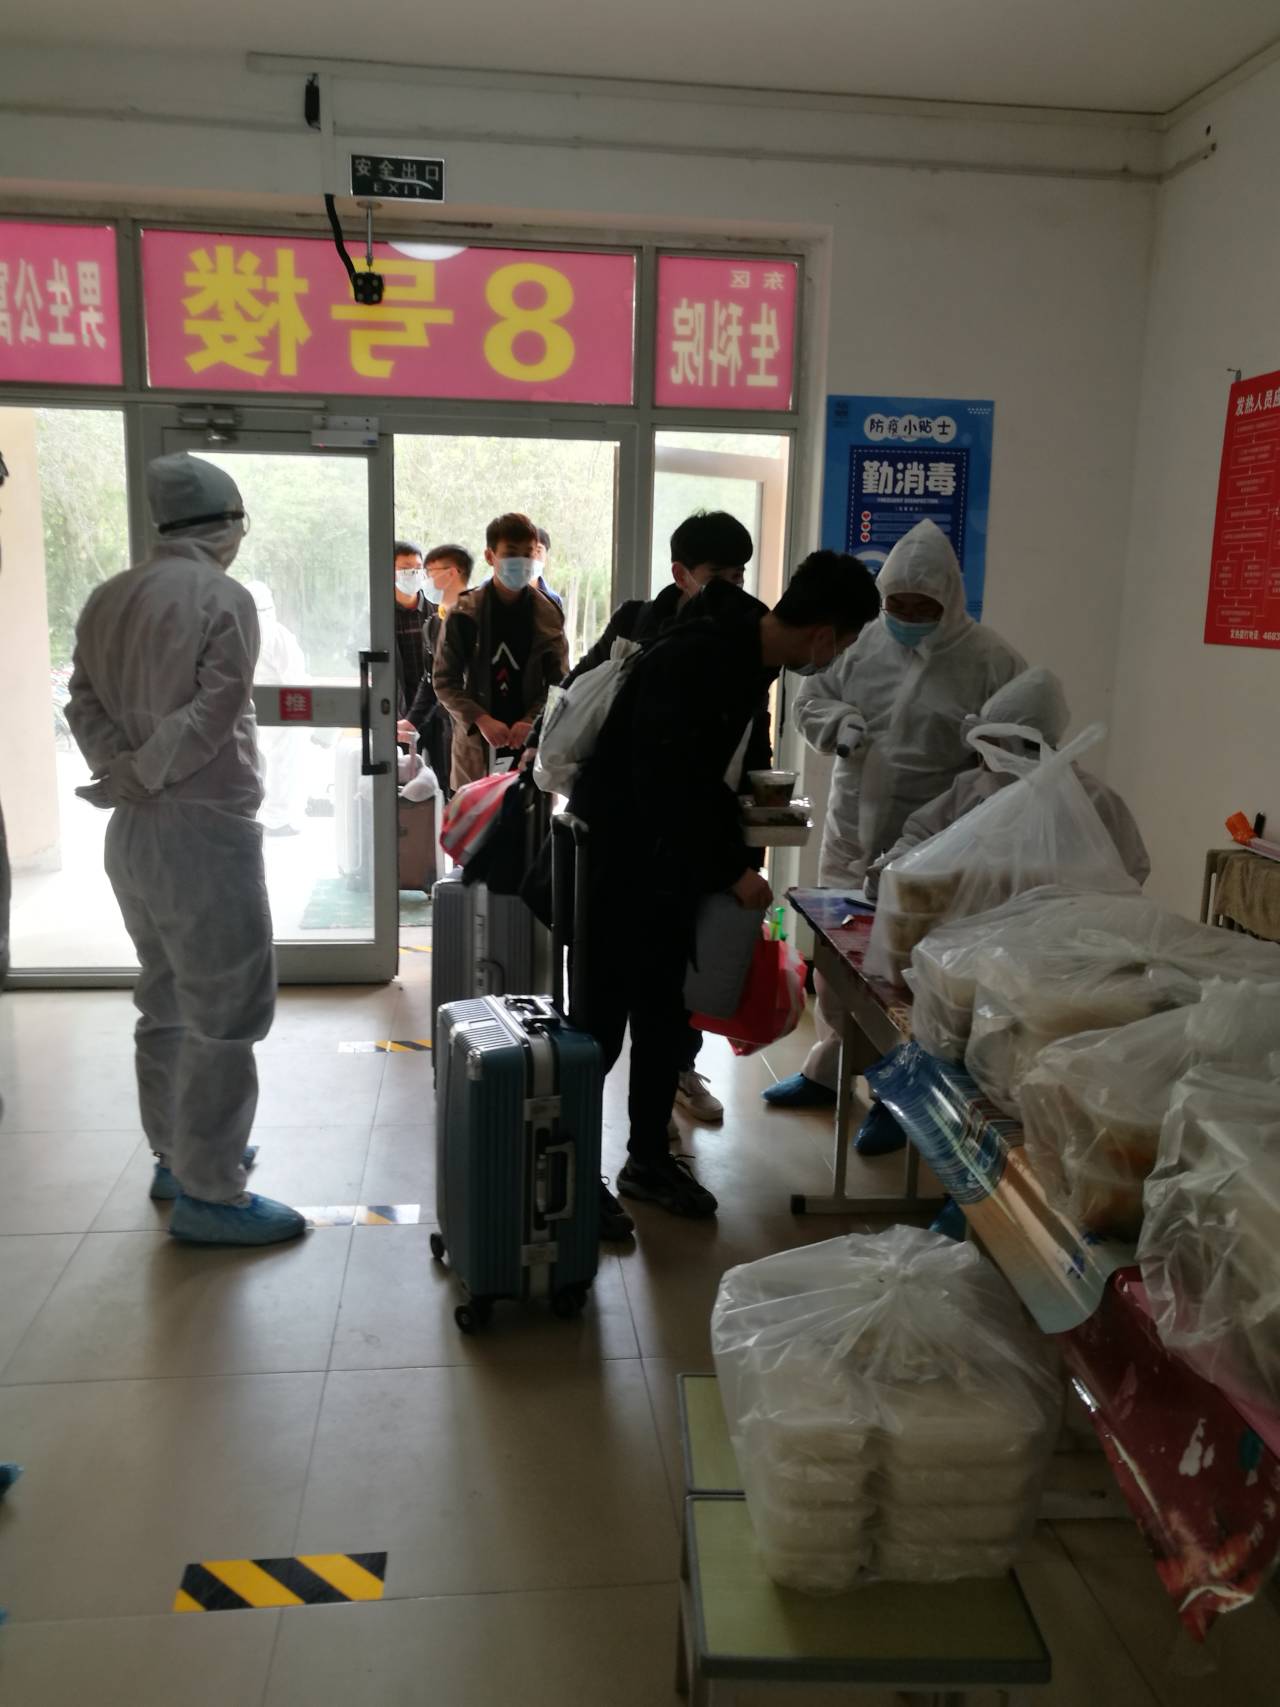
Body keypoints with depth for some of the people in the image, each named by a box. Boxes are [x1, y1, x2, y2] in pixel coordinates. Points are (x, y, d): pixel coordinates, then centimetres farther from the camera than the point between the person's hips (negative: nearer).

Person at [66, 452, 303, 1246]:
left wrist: (124, 771, -7)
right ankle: (209, 1193, 4)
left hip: (133, 832, 9)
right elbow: (212, 714, -20)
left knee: (167, 1002, 19)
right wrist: (143, 775, -11)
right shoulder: (224, 596, -12)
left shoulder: (109, 597, 11)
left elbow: (84, 701, 4)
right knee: (225, 1014, -2)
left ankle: (179, 1154, 31)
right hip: (204, 830, -9)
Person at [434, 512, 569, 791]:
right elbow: (445, 680, -1)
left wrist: (531, 721, -13)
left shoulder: (548, 614, 3)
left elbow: (559, 681, 3)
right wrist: (481, 720, -15)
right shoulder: (465, 614, -1)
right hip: (477, 746, -1)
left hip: (531, 744, 1)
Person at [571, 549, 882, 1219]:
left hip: (673, 862, 9)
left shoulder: (749, 658, 5)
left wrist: (733, 860, 12)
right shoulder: (696, 661, -25)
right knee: (603, 1016, -1)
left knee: (665, 1018, 14)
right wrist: (732, 870, -19)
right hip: (619, 859, -9)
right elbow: (664, 787, -27)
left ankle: (648, 1158, 27)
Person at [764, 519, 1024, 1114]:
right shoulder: (865, 641, 4)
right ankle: (825, 1069, 35)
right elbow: (810, 699, 13)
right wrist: (841, 724, -9)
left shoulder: (990, 660, -8)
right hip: (849, 835, 5)